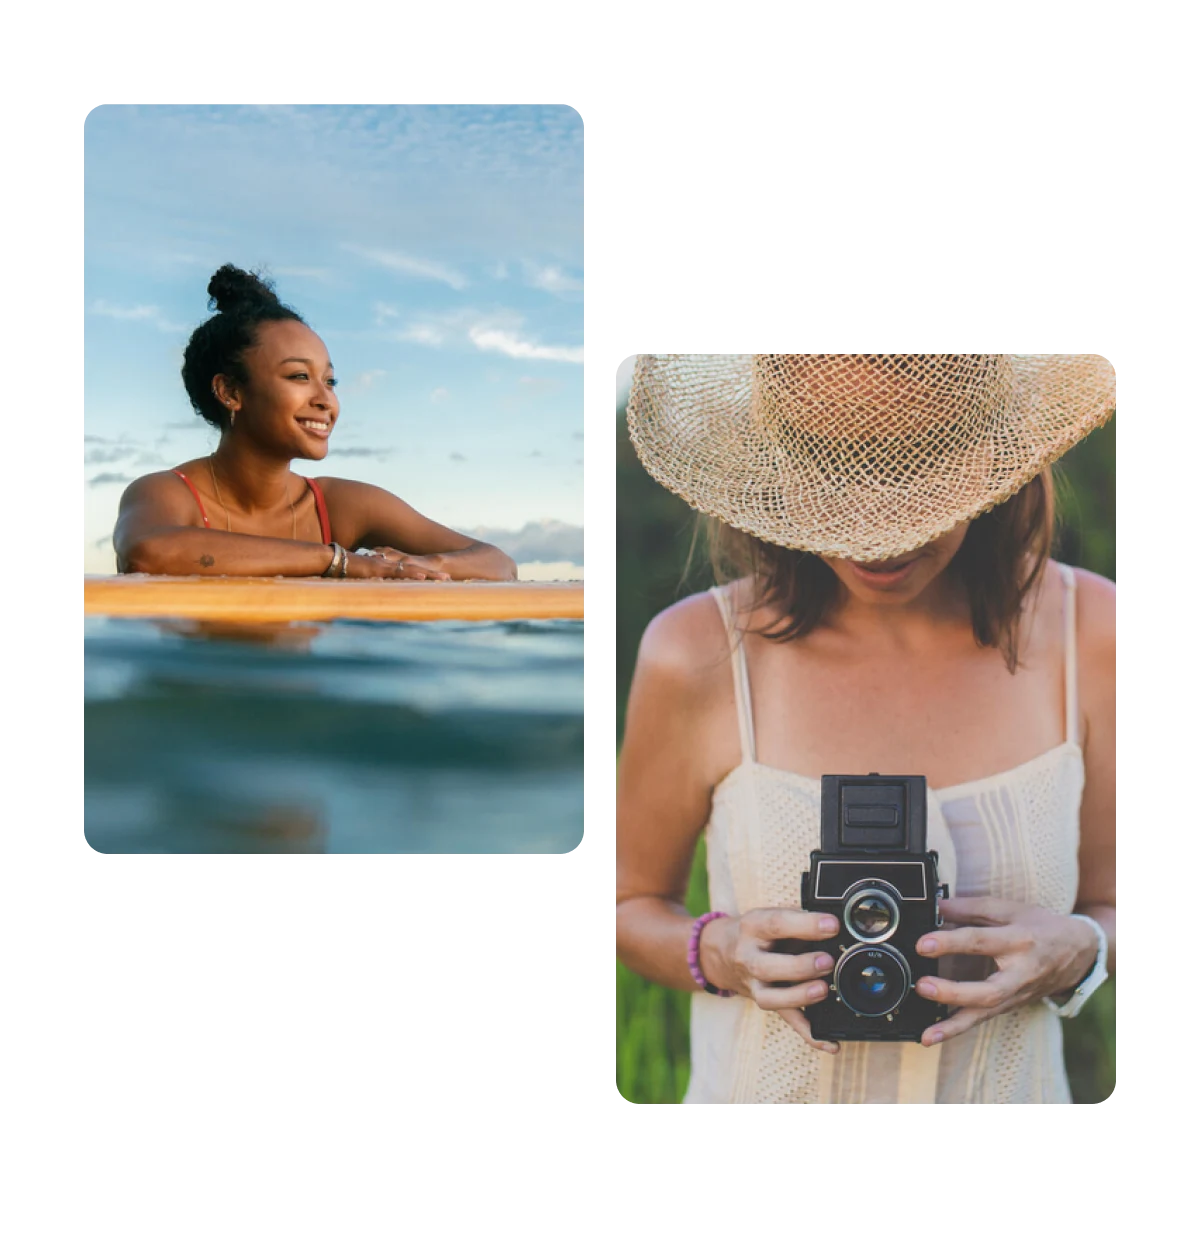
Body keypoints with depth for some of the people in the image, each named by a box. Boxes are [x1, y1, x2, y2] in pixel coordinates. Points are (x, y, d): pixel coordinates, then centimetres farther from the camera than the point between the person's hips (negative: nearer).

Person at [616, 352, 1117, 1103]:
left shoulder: (1090, 634, -14)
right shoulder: (697, 657, -19)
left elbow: (1106, 906, -1)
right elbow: (632, 904, -4)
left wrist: (1075, 953, -20)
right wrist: (718, 954, -22)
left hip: (1015, 1083, 2)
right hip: (763, 1083, -1)